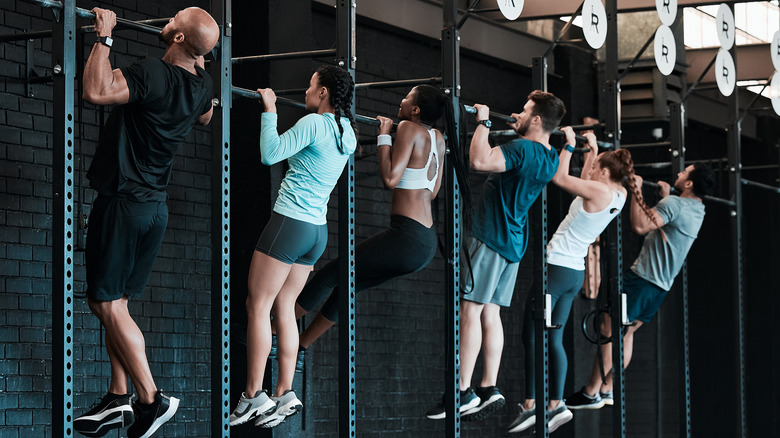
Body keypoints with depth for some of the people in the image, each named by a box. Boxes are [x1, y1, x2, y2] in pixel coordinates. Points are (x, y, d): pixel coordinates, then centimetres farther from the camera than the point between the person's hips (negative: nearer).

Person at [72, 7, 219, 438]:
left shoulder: (152, 73, -21)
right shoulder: (202, 86, 5)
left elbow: (95, 91, -33)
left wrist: (103, 38, -22)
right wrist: (200, 60, 34)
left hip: (123, 204, -8)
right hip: (155, 206, 8)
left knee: (108, 304, -4)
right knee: (113, 303, 15)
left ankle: (151, 400, -7)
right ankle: (118, 400, 14)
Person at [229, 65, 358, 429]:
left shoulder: (314, 123, -15)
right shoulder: (347, 132, 11)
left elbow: (270, 154, -19)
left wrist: (270, 109, -10)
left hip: (290, 222, -8)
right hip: (317, 231, 8)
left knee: (258, 306, -3)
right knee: (283, 309, 11)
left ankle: (253, 396, -4)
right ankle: (285, 395, 6)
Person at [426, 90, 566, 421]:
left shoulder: (522, 149, -18)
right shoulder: (550, 159, 11)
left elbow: (480, 160, -34)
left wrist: (483, 122, -22)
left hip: (491, 238, -9)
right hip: (513, 243, 9)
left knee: (471, 309, -9)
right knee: (490, 313, 10)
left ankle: (463, 393, -12)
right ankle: (488, 390, 8)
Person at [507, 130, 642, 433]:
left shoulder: (599, 191, -16)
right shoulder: (619, 195, 8)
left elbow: (560, 177, -15)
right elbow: (583, 182, 27)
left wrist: (570, 145, -6)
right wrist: (592, 150, 31)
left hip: (556, 268, -9)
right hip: (575, 272, 9)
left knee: (532, 336, -6)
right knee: (554, 339, 10)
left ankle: (530, 405, -9)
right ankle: (556, 405, 5)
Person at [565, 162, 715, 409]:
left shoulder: (673, 204, -17)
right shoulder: (697, 210, 12)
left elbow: (640, 226, -25)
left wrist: (636, 191, -18)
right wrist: (666, 197, 32)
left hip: (643, 278, -9)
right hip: (662, 284, 10)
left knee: (609, 330, -6)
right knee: (626, 332, 16)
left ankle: (592, 393, -5)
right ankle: (607, 390, 15)